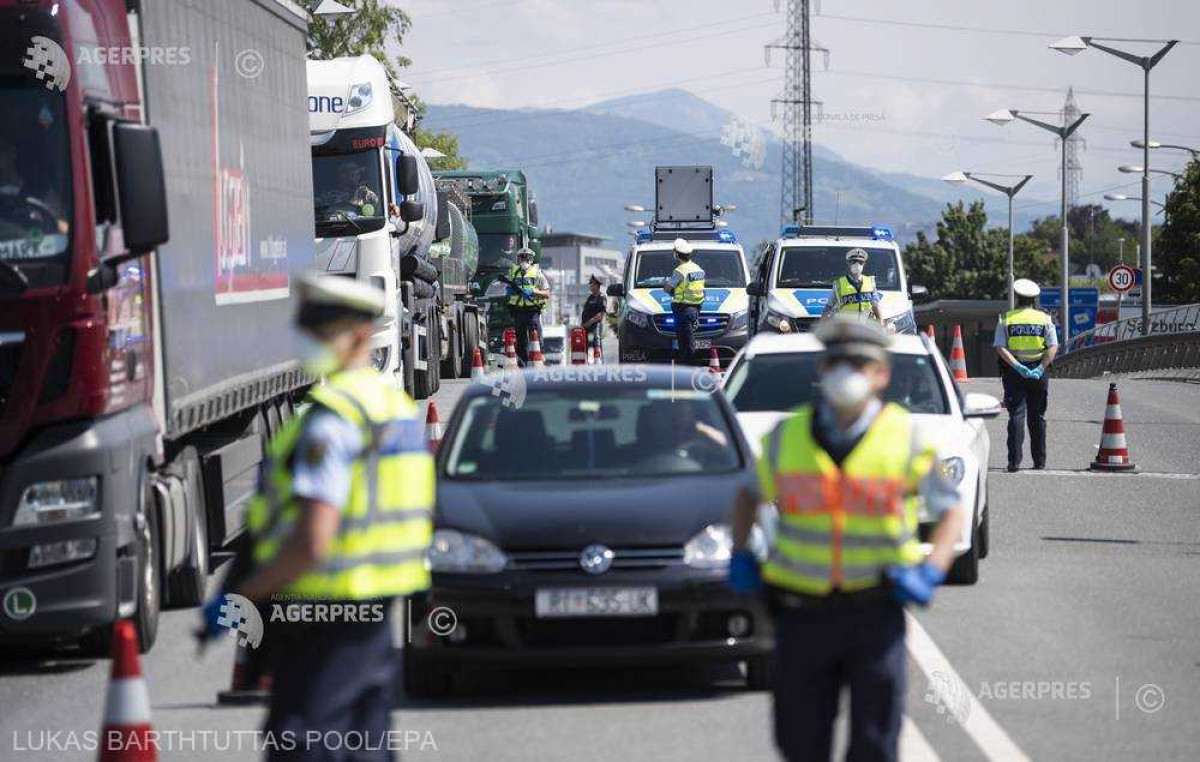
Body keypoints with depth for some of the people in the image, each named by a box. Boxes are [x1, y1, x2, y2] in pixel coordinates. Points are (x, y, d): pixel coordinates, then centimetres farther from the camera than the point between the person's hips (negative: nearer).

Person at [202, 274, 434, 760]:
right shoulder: (396, 405, 13)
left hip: (324, 622, -10)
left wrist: (241, 597, -14)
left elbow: (312, 541, -24)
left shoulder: (333, 417, -18)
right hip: (378, 615, 10)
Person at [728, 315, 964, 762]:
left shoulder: (906, 440, -2)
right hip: (802, 612, 2)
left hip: (874, 612, -2)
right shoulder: (787, 437, 3)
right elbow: (750, 492, 21)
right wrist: (740, 555, 6)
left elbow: (951, 510, 7)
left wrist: (931, 572, -9)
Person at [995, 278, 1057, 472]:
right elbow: (1053, 347, -6)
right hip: (1038, 370, 1)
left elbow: (1000, 347, -10)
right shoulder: (1044, 319, 3)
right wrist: (1040, 368, -12)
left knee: (1016, 415, -3)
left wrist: (1018, 367, -15)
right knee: (1037, 417, 12)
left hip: (1013, 371, -1)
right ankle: (1039, 461, 16)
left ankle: (1014, 461, -15)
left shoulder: (1006, 319, 1)